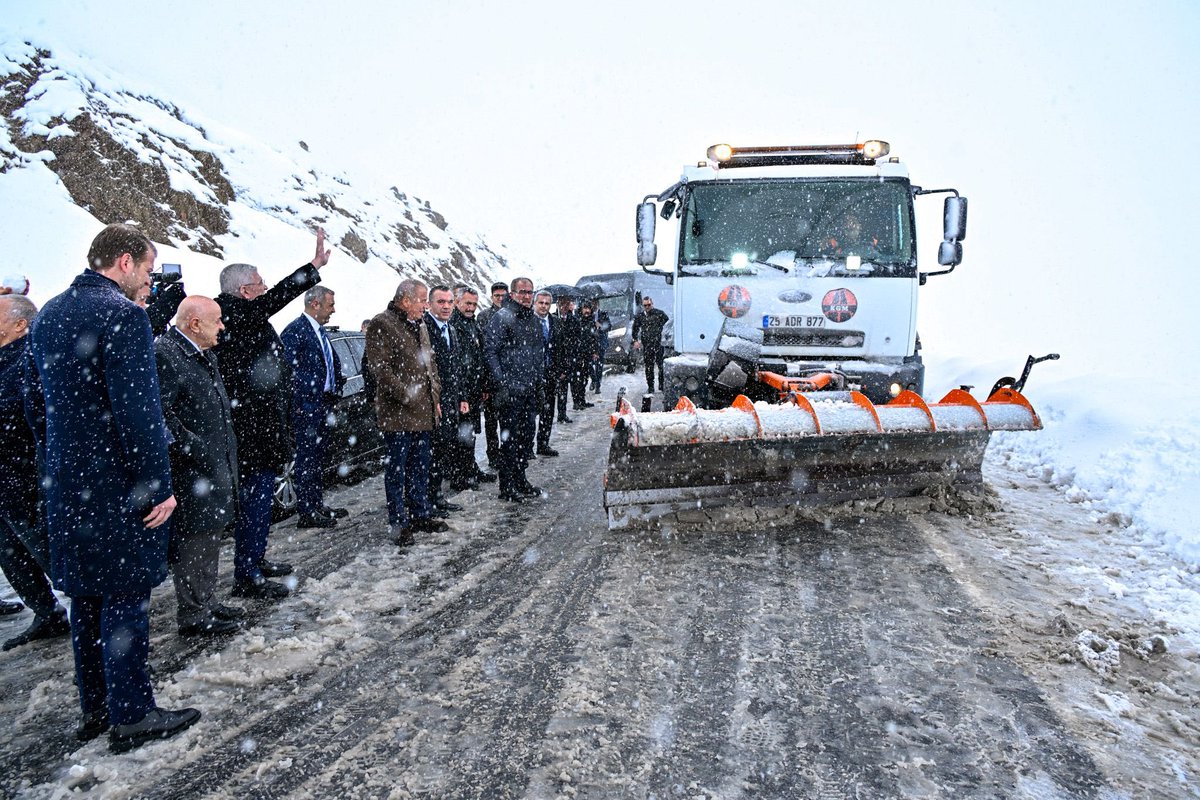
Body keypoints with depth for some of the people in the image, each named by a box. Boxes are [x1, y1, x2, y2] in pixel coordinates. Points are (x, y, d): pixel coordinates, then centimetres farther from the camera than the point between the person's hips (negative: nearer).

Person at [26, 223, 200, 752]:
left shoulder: (47, 316, 12)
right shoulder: (122, 313, -16)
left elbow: (35, 403, 17)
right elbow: (137, 409, -22)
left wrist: (58, 465, 22)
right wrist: (158, 484, -17)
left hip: (65, 486, 9)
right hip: (117, 486, -9)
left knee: (87, 598, 16)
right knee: (124, 598, 1)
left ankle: (95, 710, 29)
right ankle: (131, 717, 11)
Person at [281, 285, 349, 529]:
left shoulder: (320, 331, 15)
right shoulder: (295, 331, -14)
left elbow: (332, 363, 21)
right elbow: (290, 369, -20)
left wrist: (336, 388, 7)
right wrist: (300, 403, -20)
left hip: (323, 406, 9)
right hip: (306, 407, -9)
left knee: (318, 457, 16)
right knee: (307, 459, -3)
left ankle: (318, 504, 27)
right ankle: (307, 512, 4)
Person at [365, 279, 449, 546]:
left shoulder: (419, 327, 17)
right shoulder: (382, 324, -10)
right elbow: (381, 367, -16)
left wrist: (435, 396, 14)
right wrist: (405, 395, -17)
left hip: (423, 411, 8)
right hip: (398, 412, -8)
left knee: (420, 466, 15)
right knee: (397, 468, 1)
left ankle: (421, 514, 26)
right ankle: (398, 522, 9)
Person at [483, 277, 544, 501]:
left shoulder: (534, 320, 16)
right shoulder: (501, 317, -8)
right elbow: (490, 352, -12)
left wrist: (540, 383, 17)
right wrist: (502, 384, -17)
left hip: (531, 390, 7)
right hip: (511, 390, -7)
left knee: (527, 436, 13)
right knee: (510, 438, -3)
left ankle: (520, 479, 25)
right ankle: (507, 486, 6)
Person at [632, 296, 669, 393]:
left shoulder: (659, 313, 2)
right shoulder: (639, 316, 10)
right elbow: (635, 329, 18)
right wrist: (636, 340, 7)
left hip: (659, 343, -2)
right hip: (646, 345, 2)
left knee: (661, 365, -4)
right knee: (649, 367, 6)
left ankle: (662, 386, 8)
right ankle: (650, 387, 14)